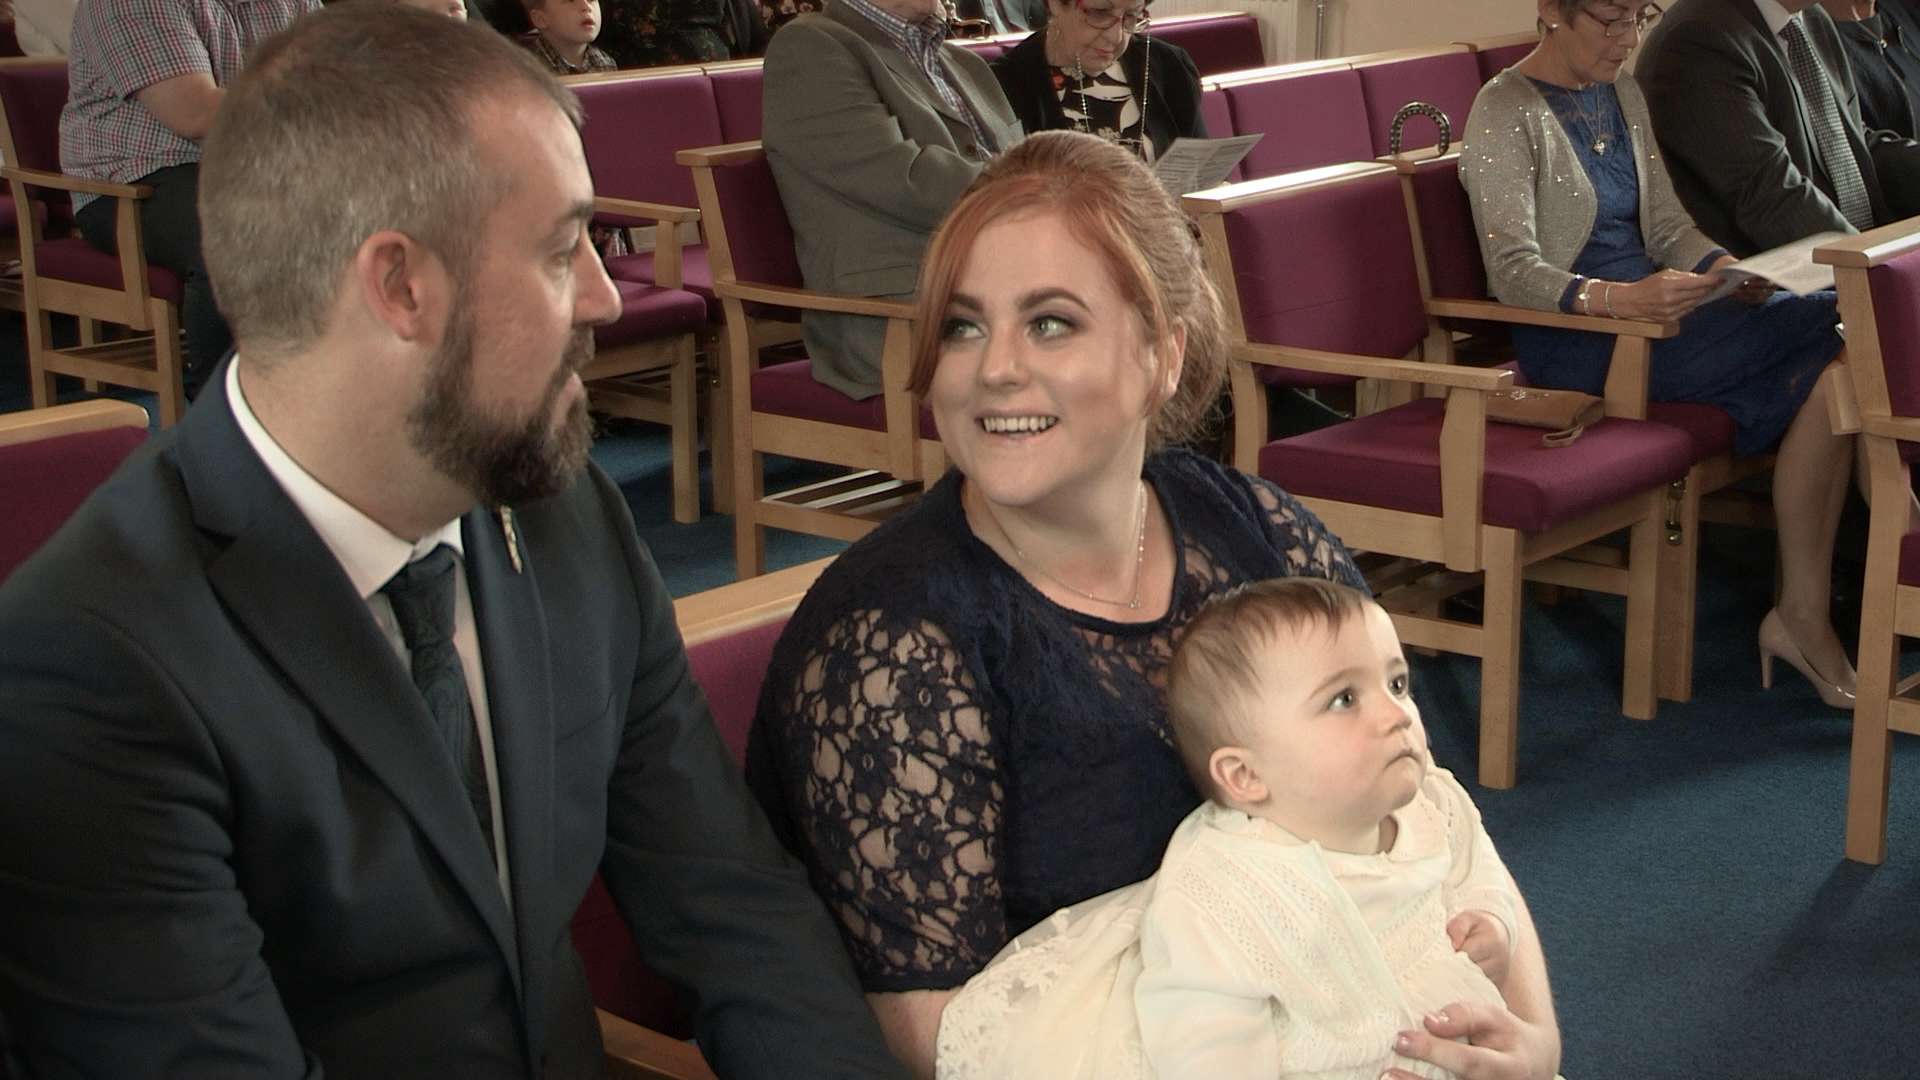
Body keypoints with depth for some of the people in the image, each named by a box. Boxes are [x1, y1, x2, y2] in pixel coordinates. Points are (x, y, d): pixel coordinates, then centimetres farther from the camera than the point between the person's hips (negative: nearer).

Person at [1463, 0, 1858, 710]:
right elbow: (1513, 272, -16)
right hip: (1571, 336, -8)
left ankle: (1805, 615, -18)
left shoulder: (1623, 95, 16)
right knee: (1832, 329, -21)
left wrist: (1728, 267, -7)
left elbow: (1665, 225, 14)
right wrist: (1617, 298, -32)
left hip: (1649, 304, 8)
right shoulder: (1506, 113, -8)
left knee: (1831, 369, -18)